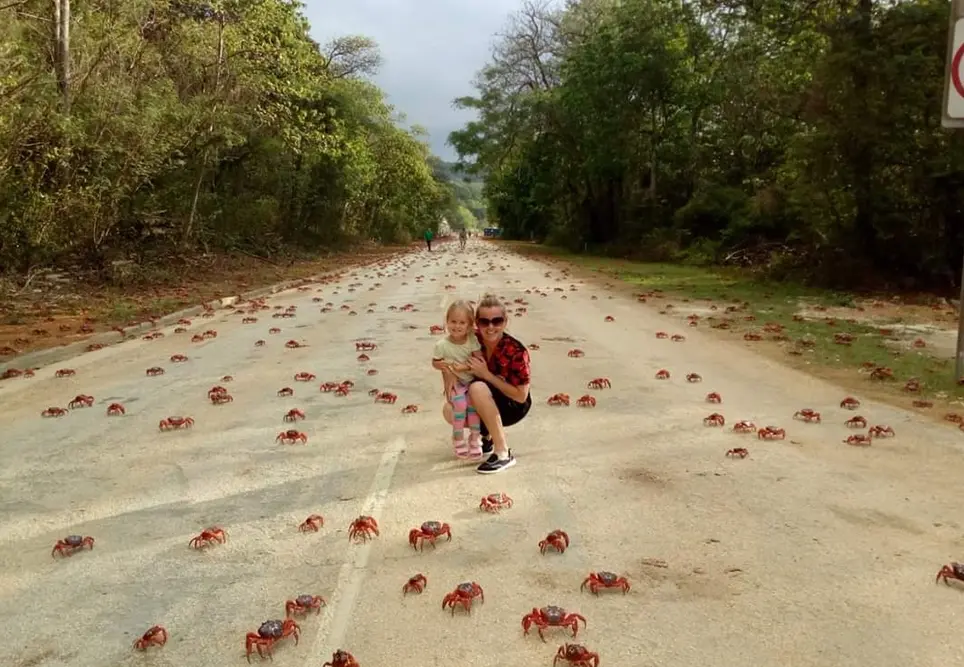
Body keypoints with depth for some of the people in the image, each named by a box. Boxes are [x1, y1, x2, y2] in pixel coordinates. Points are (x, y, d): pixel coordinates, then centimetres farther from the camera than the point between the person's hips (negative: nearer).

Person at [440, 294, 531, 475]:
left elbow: (521, 396, -25)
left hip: (513, 405, -5)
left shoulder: (515, 351, -27)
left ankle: (503, 454, -24)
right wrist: (447, 367, -25)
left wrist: (486, 374, -29)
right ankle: (486, 434, 12)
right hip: (488, 403, 5)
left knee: (478, 388, -32)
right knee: (450, 412, -19)